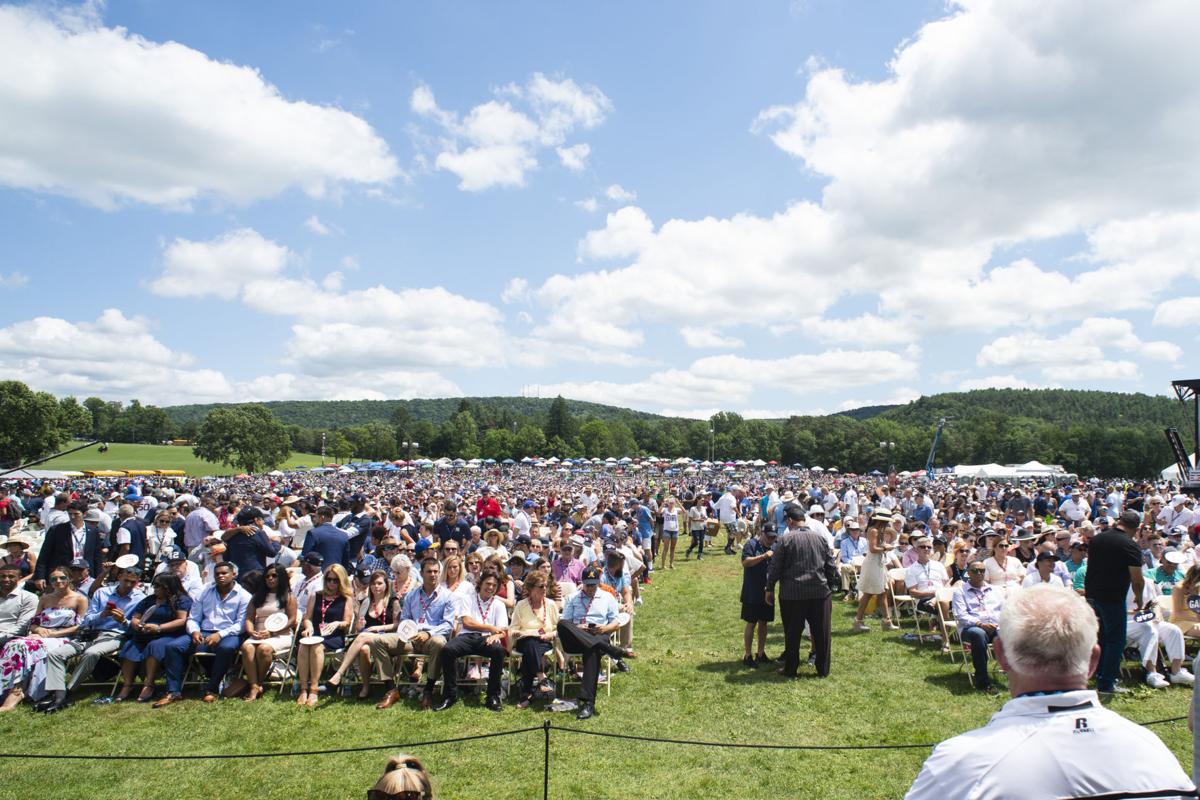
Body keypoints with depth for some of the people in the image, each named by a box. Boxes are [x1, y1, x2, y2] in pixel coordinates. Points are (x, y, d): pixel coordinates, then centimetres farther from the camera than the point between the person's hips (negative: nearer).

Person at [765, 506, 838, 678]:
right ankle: (823, 669, 20)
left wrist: (770, 589, 4)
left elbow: (775, 567, -6)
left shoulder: (784, 539, -7)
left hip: (792, 594, -3)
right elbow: (831, 566, 8)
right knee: (821, 632, 12)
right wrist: (830, 585, 19)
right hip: (820, 592, 3)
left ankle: (790, 669, 15)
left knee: (792, 633, 7)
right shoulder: (820, 538, 4)